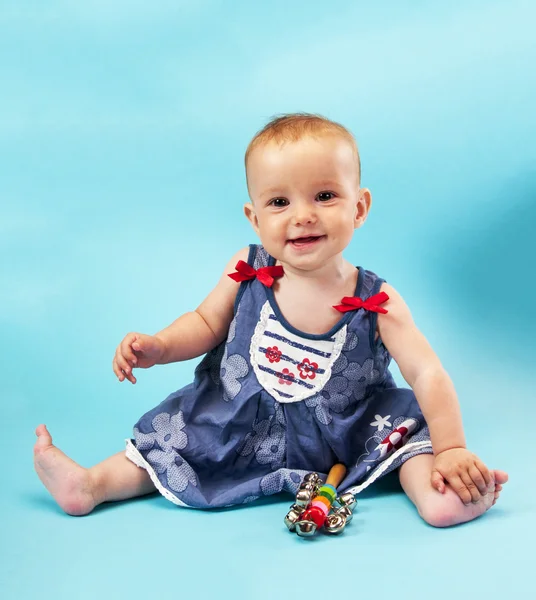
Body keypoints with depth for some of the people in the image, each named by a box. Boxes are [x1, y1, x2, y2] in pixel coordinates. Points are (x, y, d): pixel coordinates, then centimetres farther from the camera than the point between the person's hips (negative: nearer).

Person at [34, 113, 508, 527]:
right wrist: (158, 347, -13)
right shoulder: (247, 273, -13)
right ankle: (91, 485, 12)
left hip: (341, 438, -1)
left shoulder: (376, 301, -19)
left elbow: (427, 374, -17)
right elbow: (206, 323, 4)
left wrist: (452, 450, -25)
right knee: (167, 439, 2)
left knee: (405, 425, -18)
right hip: (238, 428, 2)